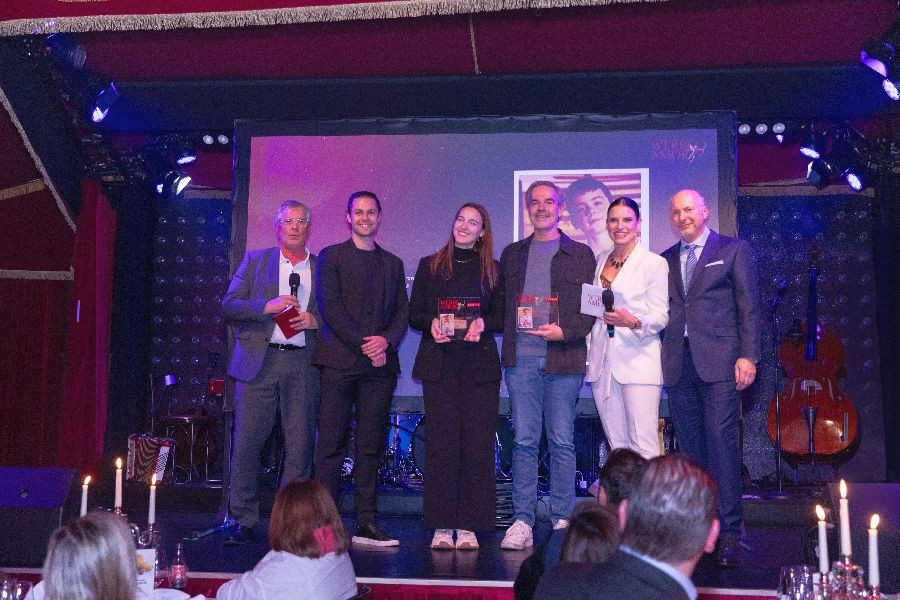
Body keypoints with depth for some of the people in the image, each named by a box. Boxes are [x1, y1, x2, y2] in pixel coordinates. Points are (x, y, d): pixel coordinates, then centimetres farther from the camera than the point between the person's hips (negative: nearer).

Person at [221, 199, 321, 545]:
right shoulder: (255, 261, 12)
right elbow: (229, 306, 4)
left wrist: (316, 320, -5)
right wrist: (268, 306, -11)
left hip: (303, 365, 1)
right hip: (258, 361, 0)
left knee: (300, 446, -1)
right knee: (246, 443, -3)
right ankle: (244, 522, 7)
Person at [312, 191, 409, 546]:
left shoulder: (393, 263, 20)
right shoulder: (331, 257, 8)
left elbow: (402, 312, 14)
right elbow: (330, 306, -3)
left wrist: (386, 341, -6)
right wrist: (362, 343, -11)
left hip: (379, 364, 3)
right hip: (340, 361, -3)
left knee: (371, 446, 3)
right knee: (332, 444, -4)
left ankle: (366, 523, 6)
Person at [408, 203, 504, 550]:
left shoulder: (493, 271, 12)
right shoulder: (429, 266, 12)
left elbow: (502, 319, 9)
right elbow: (414, 314, 10)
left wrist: (482, 324, -11)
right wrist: (432, 323, -10)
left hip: (480, 364, 0)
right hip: (439, 362, 0)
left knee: (477, 441, -3)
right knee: (442, 440, -3)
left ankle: (468, 525, 3)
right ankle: (442, 525, 3)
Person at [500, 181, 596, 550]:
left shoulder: (580, 254, 8)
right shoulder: (512, 254, 17)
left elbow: (591, 308, 3)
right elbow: (501, 302, 16)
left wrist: (565, 331, -13)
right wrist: (508, 338, 1)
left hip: (563, 356, -2)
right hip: (521, 356, 2)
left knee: (562, 442, 1)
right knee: (524, 441, 1)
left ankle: (562, 523, 9)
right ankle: (522, 522, 5)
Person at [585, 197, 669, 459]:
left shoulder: (655, 263, -1)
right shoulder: (600, 261, 16)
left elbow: (661, 317, -5)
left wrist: (633, 322, -25)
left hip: (638, 362, -5)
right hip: (602, 363, 5)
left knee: (643, 447, -9)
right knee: (617, 446, 8)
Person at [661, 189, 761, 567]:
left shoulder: (733, 249, 7)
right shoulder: (666, 260, 18)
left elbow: (748, 306, 1)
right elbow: (663, 310, 17)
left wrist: (747, 355, -7)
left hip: (719, 361, -4)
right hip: (678, 363, 4)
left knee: (721, 441, -10)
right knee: (690, 447, 6)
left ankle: (728, 532, -5)